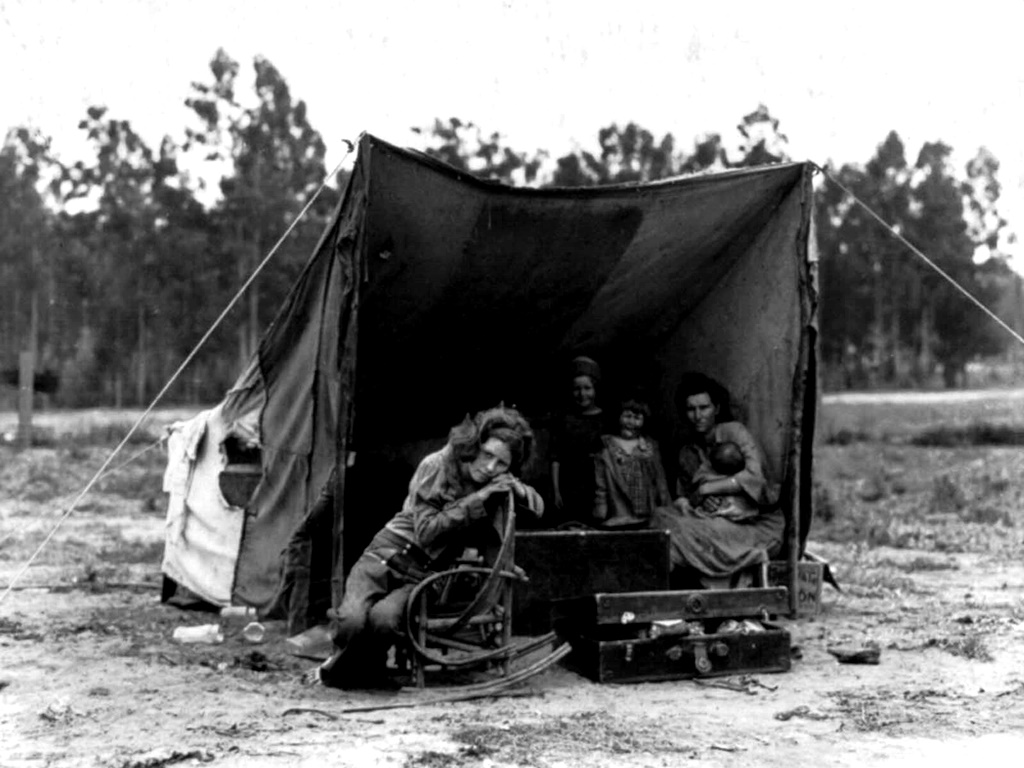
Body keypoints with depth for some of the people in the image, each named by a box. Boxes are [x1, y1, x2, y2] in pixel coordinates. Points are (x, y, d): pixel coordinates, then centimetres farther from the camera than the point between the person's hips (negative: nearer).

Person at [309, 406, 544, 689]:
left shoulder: (496, 484, 3)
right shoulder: (437, 466, -11)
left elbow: (538, 507, 12)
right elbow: (426, 531, -15)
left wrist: (517, 489, -11)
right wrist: (477, 500, -21)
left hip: (426, 574, 3)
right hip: (389, 555, -2)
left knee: (384, 619, -31)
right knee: (353, 620, -30)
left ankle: (367, 669, 2)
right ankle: (341, 660, 6)